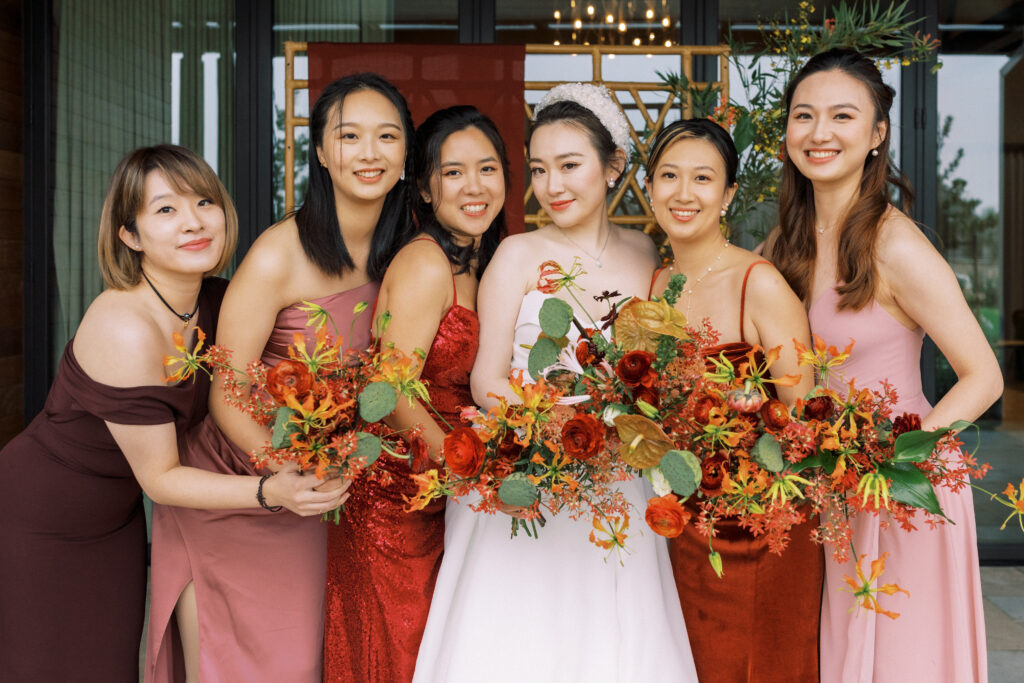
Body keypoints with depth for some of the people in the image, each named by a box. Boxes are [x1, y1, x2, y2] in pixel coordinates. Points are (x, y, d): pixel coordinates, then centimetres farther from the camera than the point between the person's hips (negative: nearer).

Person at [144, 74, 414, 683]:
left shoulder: (393, 257, -2)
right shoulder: (281, 255, -21)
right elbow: (227, 397, -18)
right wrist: (290, 477, -30)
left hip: (303, 512, 5)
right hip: (226, 490, -5)